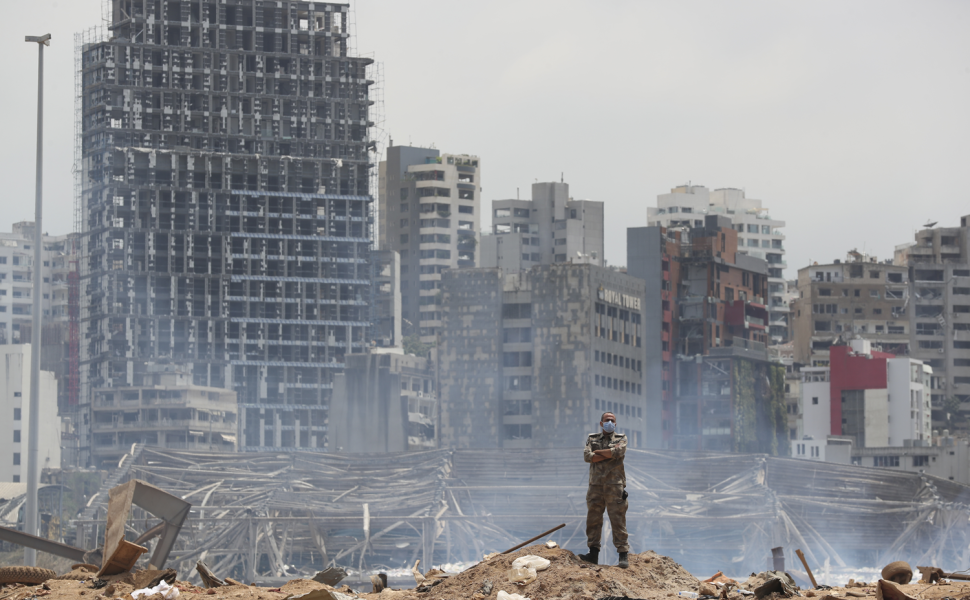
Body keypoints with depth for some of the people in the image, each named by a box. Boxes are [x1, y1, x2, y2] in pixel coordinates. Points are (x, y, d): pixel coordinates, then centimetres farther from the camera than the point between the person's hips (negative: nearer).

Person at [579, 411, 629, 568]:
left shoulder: (621, 439, 9)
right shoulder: (592, 439, 14)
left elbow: (618, 452, -14)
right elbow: (587, 457, -3)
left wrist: (598, 452, -3)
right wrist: (608, 454, -8)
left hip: (614, 486, -3)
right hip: (596, 486, 3)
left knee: (618, 521, -5)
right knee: (593, 520, 3)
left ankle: (623, 556, -5)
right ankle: (593, 554, 9)